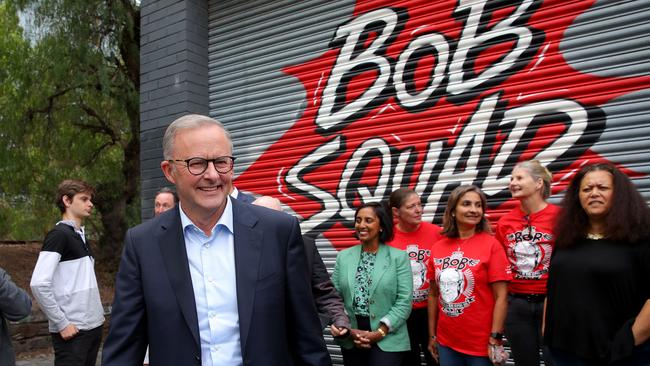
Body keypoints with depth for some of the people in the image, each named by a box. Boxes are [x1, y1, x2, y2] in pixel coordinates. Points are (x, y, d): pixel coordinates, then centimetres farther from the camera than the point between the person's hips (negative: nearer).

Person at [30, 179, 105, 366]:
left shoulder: (82, 235, 13)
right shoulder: (59, 234, -11)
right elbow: (39, 284, -19)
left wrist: (97, 314, 11)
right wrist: (62, 323, -15)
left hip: (93, 326, 8)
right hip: (73, 330, -7)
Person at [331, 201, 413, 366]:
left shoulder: (399, 257, -2)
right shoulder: (343, 257, 6)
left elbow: (404, 301, -7)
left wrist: (380, 332, -13)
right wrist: (349, 331, -9)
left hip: (387, 341, -3)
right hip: (351, 341, 3)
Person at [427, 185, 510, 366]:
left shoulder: (491, 245, -9)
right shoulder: (437, 248, 0)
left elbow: (501, 296, -11)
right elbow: (434, 294, 7)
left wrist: (495, 339, -13)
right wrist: (432, 335, 9)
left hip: (481, 344, -3)